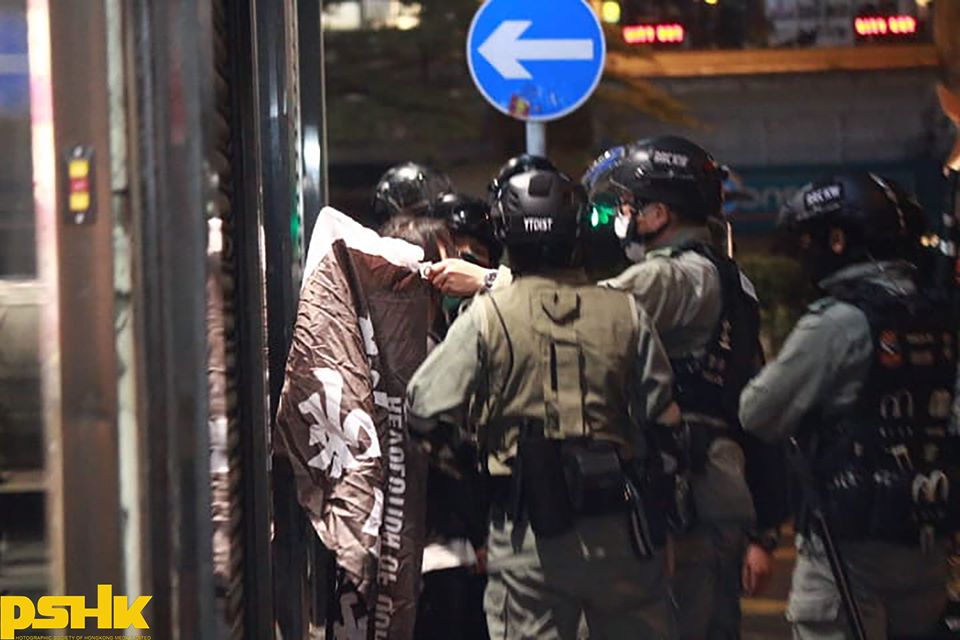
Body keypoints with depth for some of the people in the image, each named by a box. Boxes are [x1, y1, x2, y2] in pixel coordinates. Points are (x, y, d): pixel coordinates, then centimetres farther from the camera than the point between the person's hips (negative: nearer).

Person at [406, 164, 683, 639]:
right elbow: (663, 416, 3)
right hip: (621, 529, 2)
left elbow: (426, 412, -3)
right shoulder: (625, 313, 1)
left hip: (529, 531, -2)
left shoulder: (487, 315, -5)